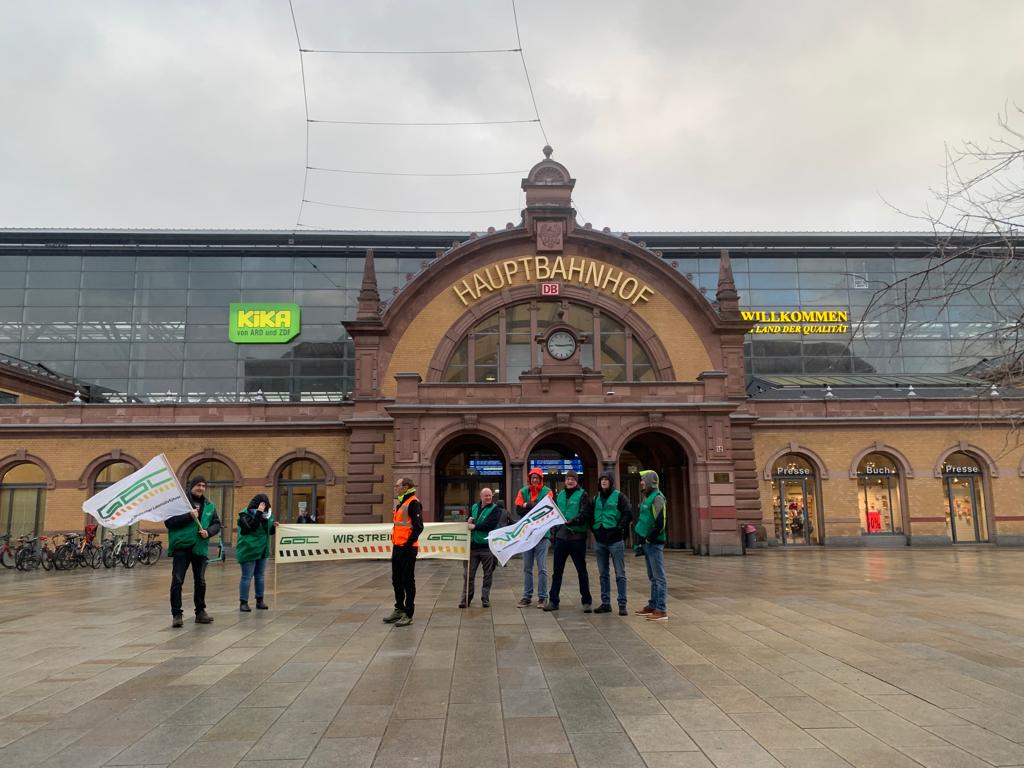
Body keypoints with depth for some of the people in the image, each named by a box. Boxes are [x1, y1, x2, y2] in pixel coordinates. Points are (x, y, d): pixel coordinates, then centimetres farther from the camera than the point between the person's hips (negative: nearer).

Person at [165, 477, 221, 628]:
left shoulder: (209, 506, 10)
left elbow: (217, 524, 13)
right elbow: (168, 521, -12)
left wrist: (208, 531, -8)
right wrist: (188, 516, -22)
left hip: (200, 548, 5)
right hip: (181, 547, -5)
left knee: (200, 581, 13)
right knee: (177, 581, -5)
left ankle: (200, 612, 24)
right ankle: (176, 614, 2)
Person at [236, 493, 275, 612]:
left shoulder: (266, 514, 6)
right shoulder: (245, 515, -12)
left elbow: (269, 531, 16)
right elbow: (251, 527, -29)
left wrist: (274, 526, -5)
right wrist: (259, 513, -30)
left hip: (262, 550, 7)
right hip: (248, 550, -7)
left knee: (260, 576, 12)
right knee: (247, 577, -2)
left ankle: (260, 601, 20)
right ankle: (243, 602, 6)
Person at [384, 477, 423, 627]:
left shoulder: (413, 503, -13)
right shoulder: (400, 503, 17)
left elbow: (418, 527, -19)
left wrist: (408, 544, -21)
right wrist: (396, 543, 18)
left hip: (407, 548, -10)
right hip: (397, 547, 10)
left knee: (408, 581, -2)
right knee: (396, 579, 16)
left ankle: (408, 615, 4)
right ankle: (399, 609, 29)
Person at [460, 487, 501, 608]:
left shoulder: (495, 509, -2)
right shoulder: (474, 507, 13)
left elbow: (490, 525, -16)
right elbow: (467, 522, 16)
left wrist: (475, 526, -15)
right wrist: (468, 522, -7)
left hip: (488, 546, -3)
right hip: (473, 546, 3)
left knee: (488, 575, 5)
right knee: (469, 574, 5)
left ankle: (485, 598, 16)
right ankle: (466, 599, 14)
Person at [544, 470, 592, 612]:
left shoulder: (582, 495, -3)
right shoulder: (560, 495, 13)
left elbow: (585, 514, -15)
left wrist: (572, 521, -30)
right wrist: (555, 531, 16)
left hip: (577, 536, -5)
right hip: (561, 536, 5)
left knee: (581, 570, 5)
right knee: (557, 570, 8)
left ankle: (586, 601, 15)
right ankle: (553, 601, 15)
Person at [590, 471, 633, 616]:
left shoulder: (619, 496, -2)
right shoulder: (596, 498, 13)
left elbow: (628, 513, -8)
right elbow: (590, 516, 19)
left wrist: (620, 528, -11)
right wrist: (595, 529, 6)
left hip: (615, 540, -5)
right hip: (599, 540, 5)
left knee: (620, 574, -1)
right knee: (603, 574, 11)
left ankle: (622, 604, 3)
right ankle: (605, 603, 18)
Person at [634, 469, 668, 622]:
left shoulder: (657, 498, -13)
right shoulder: (647, 498, 16)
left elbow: (660, 522, -21)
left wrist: (649, 539, -16)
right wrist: (641, 541, 19)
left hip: (654, 543, -10)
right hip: (647, 543, 10)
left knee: (659, 577, -6)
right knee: (653, 576, 16)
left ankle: (661, 611, -4)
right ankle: (653, 606, 25)